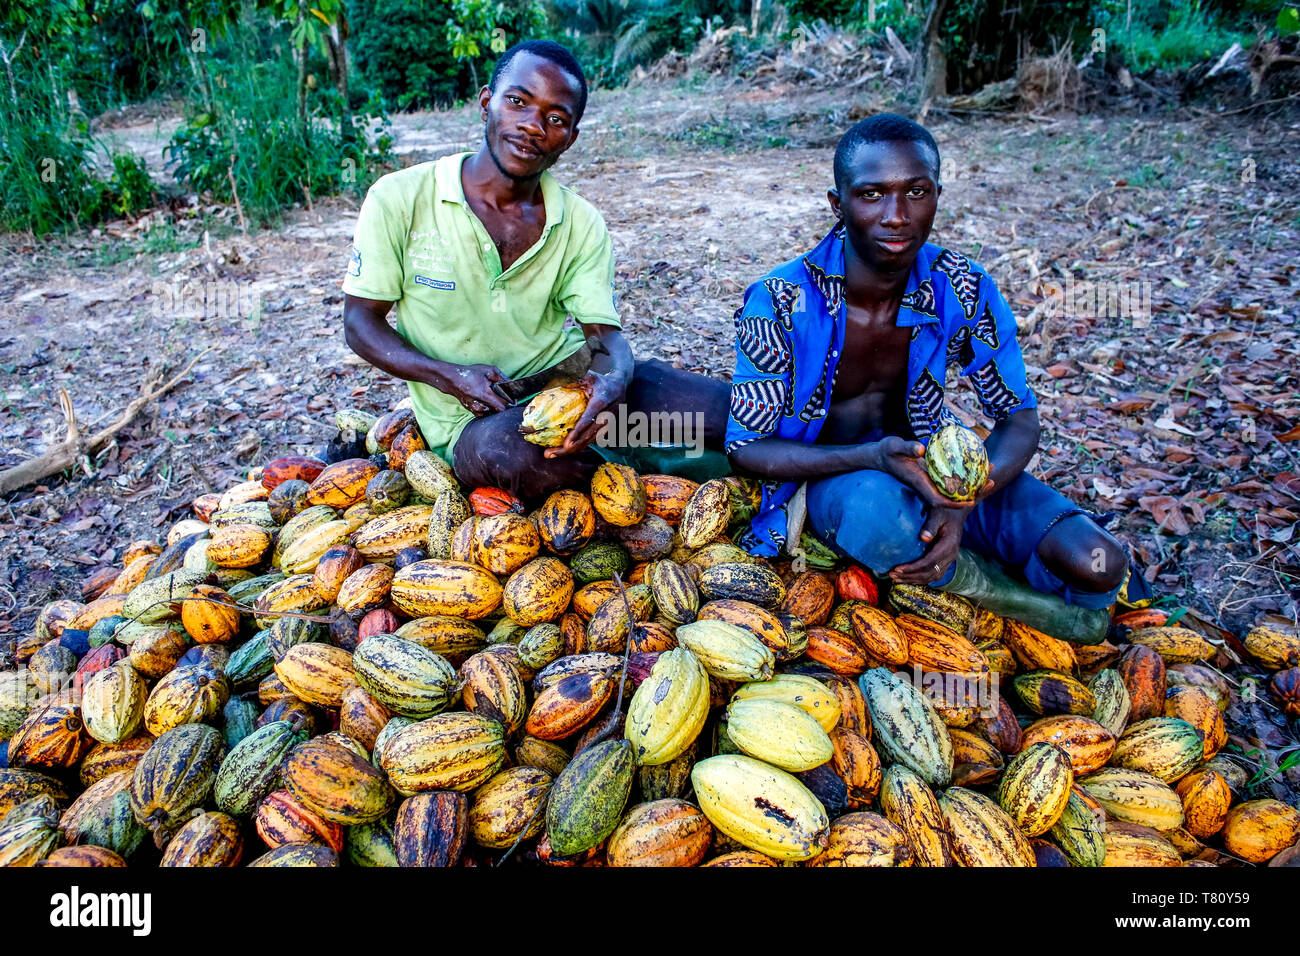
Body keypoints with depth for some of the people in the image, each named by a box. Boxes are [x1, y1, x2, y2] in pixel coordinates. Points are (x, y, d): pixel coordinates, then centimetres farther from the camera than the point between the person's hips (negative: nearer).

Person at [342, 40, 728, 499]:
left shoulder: (581, 223, 1)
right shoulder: (400, 200, -7)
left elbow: (606, 336, -5)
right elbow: (360, 322, -2)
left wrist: (614, 381, -32)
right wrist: (450, 376, -21)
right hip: (470, 415, -1)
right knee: (516, 451, -40)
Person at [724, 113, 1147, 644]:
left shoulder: (962, 290, -12)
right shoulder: (779, 302, -22)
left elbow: (1018, 418, -5)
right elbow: (746, 446, -18)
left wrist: (964, 502, -27)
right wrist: (873, 457, -36)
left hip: (928, 458, 3)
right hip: (829, 471, -2)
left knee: (1097, 566, -16)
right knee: (879, 503, -41)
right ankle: (982, 586, -9)